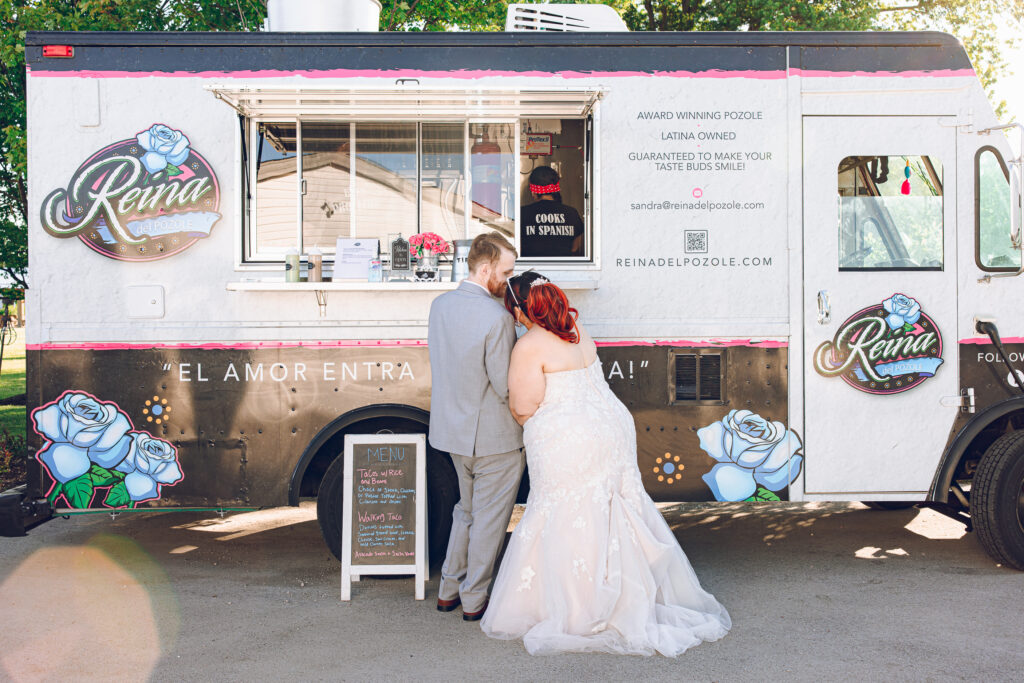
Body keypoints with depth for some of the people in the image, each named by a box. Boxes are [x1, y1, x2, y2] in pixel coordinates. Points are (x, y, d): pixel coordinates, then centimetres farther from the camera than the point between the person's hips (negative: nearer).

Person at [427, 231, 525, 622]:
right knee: (489, 520, 9)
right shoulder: (496, 318, -24)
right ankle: (474, 600, 21)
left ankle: (448, 590, 32)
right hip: (494, 436, -7)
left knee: (466, 511, 24)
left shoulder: (440, 305, 1)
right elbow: (507, 387, -21)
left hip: (455, 429, 7)